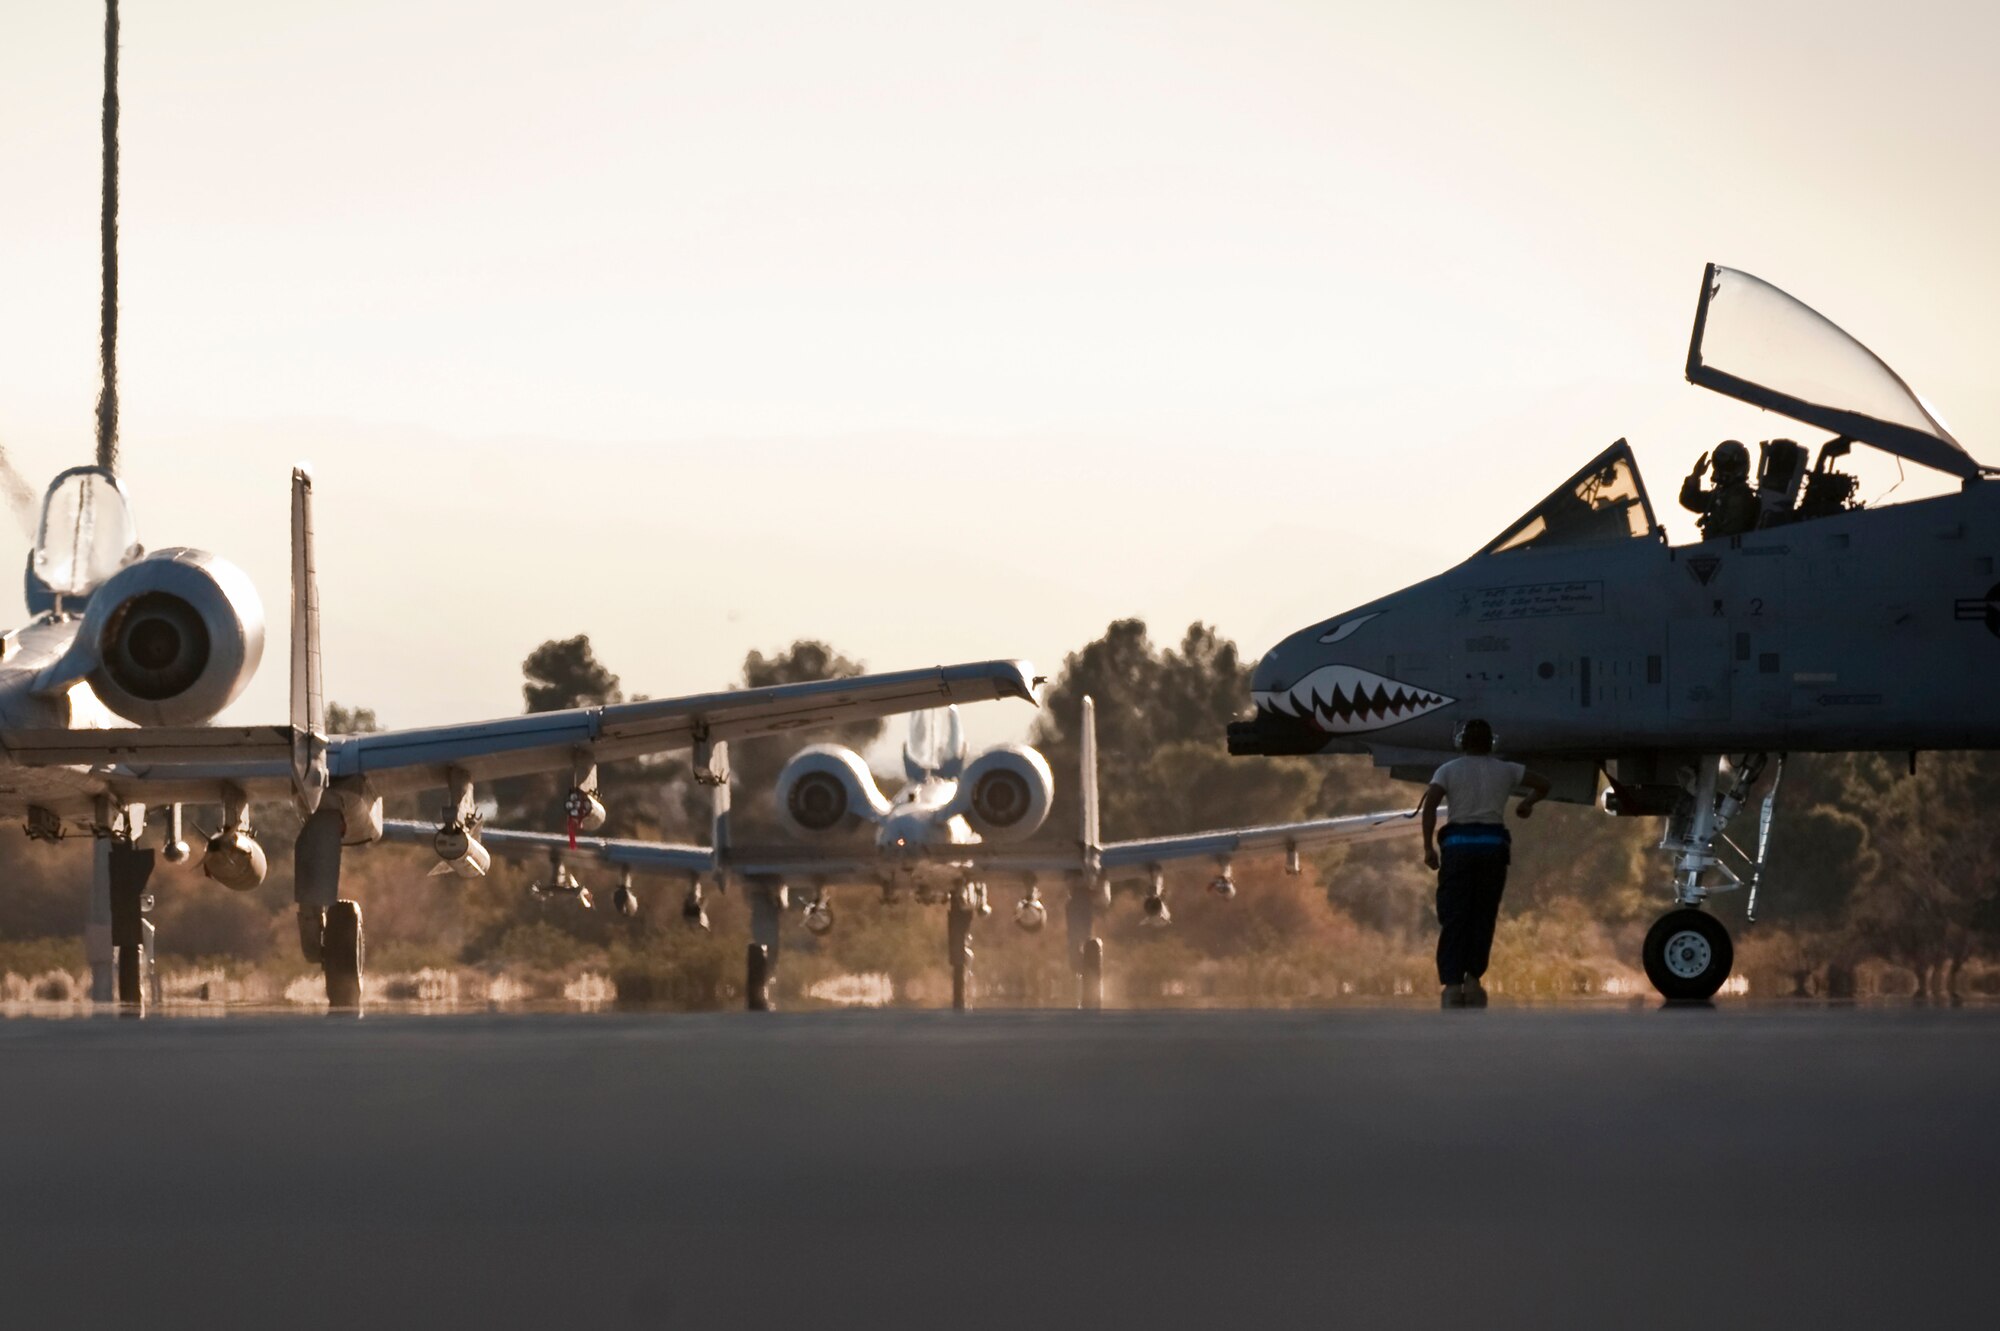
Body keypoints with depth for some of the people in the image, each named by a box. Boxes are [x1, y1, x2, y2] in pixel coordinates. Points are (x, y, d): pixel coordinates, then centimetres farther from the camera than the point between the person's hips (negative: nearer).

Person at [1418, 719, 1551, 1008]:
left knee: (1453, 918, 0)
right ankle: (1472, 978, 2)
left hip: (1458, 845, -1)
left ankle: (1452, 983, -9)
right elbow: (1543, 784, 16)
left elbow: (1429, 804, -11)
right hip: (1492, 845, 1)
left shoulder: (1449, 770, 3)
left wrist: (1429, 847, -7)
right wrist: (1526, 803, 35)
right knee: (1483, 916, 10)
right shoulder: (1505, 771, 9)